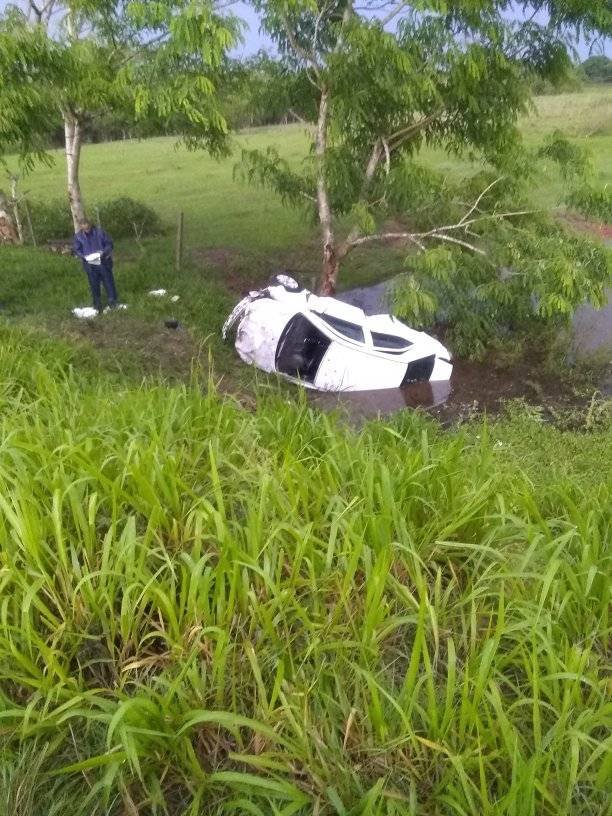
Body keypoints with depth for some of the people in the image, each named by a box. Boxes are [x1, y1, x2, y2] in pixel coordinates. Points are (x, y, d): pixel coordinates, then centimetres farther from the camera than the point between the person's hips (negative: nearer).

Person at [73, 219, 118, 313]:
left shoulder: (99, 231, -6)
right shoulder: (78, 236, -1)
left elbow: (109, 243, -2)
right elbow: (76, 250, 4)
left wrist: (104, 253, -19)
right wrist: (84, 257, -14)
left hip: (103, 263, -1)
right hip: (90, 265, 1)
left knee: (108, 282, 4)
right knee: (94, 285, 7)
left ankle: (112, 303, 17)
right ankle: (97, 306, 18)